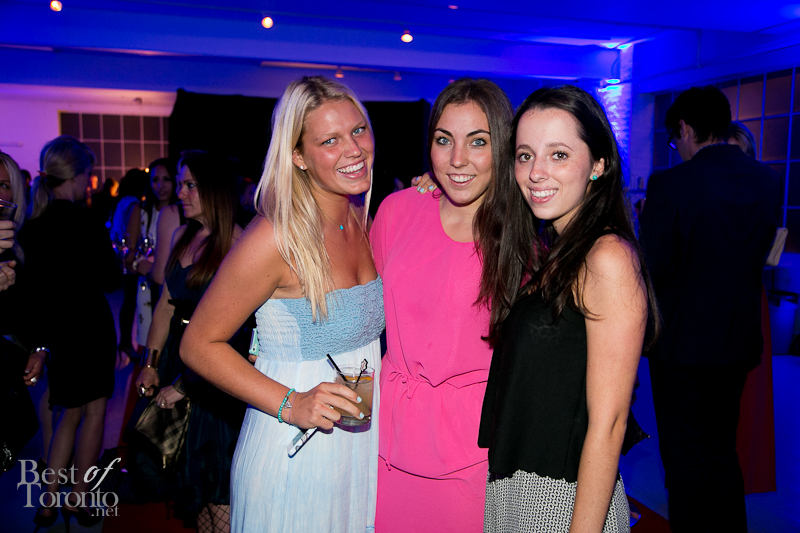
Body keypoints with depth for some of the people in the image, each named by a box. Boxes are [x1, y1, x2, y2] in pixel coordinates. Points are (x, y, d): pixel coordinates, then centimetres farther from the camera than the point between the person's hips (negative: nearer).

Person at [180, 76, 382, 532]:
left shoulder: (364, 220, 0)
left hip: (364, 442, 7)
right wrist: (290, 405, -23)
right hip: (295, 456, -6)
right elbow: (199, 345, -14)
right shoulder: (275, 238, -22)